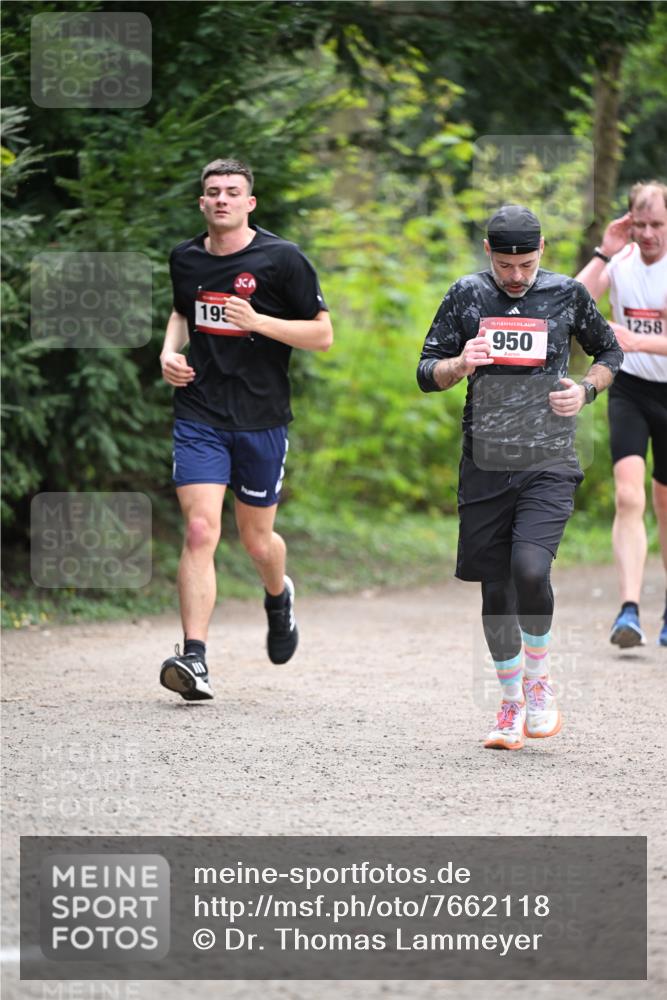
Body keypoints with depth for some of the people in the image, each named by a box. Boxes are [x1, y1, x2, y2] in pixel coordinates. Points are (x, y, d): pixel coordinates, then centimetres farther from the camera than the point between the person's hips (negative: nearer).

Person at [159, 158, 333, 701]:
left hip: (262, 419, -1)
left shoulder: (282, 259, -6)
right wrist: (170, 352, 7)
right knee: (200, 532, -14)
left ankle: (279, 596, 47)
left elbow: (323, 335, -4)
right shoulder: (185, 258, 6)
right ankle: (194, 660, -18)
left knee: (257, 538, 11)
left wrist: (259, 322, -17)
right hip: (199, 416, 1)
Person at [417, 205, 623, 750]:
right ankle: (512, 703, 22)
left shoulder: (567, 295, 3)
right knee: (496, 588, 5)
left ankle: (539, 676, 4)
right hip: (485, 466, 2)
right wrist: (460, 365, -12)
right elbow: (426, 372, 10)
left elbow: (610, 352, 18)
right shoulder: (466, 296, 5)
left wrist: (586, 389, -2)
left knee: (530, 569, -22)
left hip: (548, 464, -2)